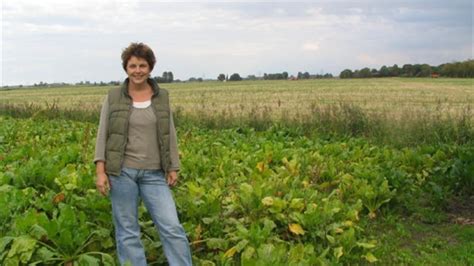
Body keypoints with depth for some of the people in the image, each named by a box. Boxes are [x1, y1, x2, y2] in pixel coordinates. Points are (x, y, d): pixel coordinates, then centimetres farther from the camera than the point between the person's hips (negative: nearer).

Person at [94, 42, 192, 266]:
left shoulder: (162, 97, 6)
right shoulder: (113, 97, 1)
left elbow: (170, 135, 9)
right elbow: (102, 135, 1)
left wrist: (173, 168, 5)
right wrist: (100, 171, -8)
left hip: (154, 174, 1)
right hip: (121, 172, -1)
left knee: (172, 228, -4)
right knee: (127, 232, 5)